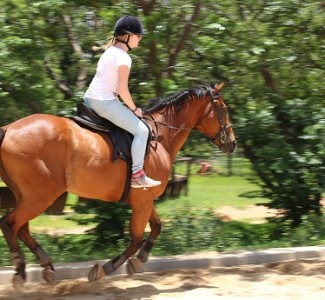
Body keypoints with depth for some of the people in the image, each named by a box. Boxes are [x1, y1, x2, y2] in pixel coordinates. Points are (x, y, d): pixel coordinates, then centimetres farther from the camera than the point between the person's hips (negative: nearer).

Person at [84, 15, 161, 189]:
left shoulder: (109, 51, 18)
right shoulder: (124, 57, -12)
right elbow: (122, 89, -17)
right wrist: (134, 109, -3)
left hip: (90, 99, 10)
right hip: (104, 101, -10)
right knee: (141, 130, -11)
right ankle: (137, 175, -15)